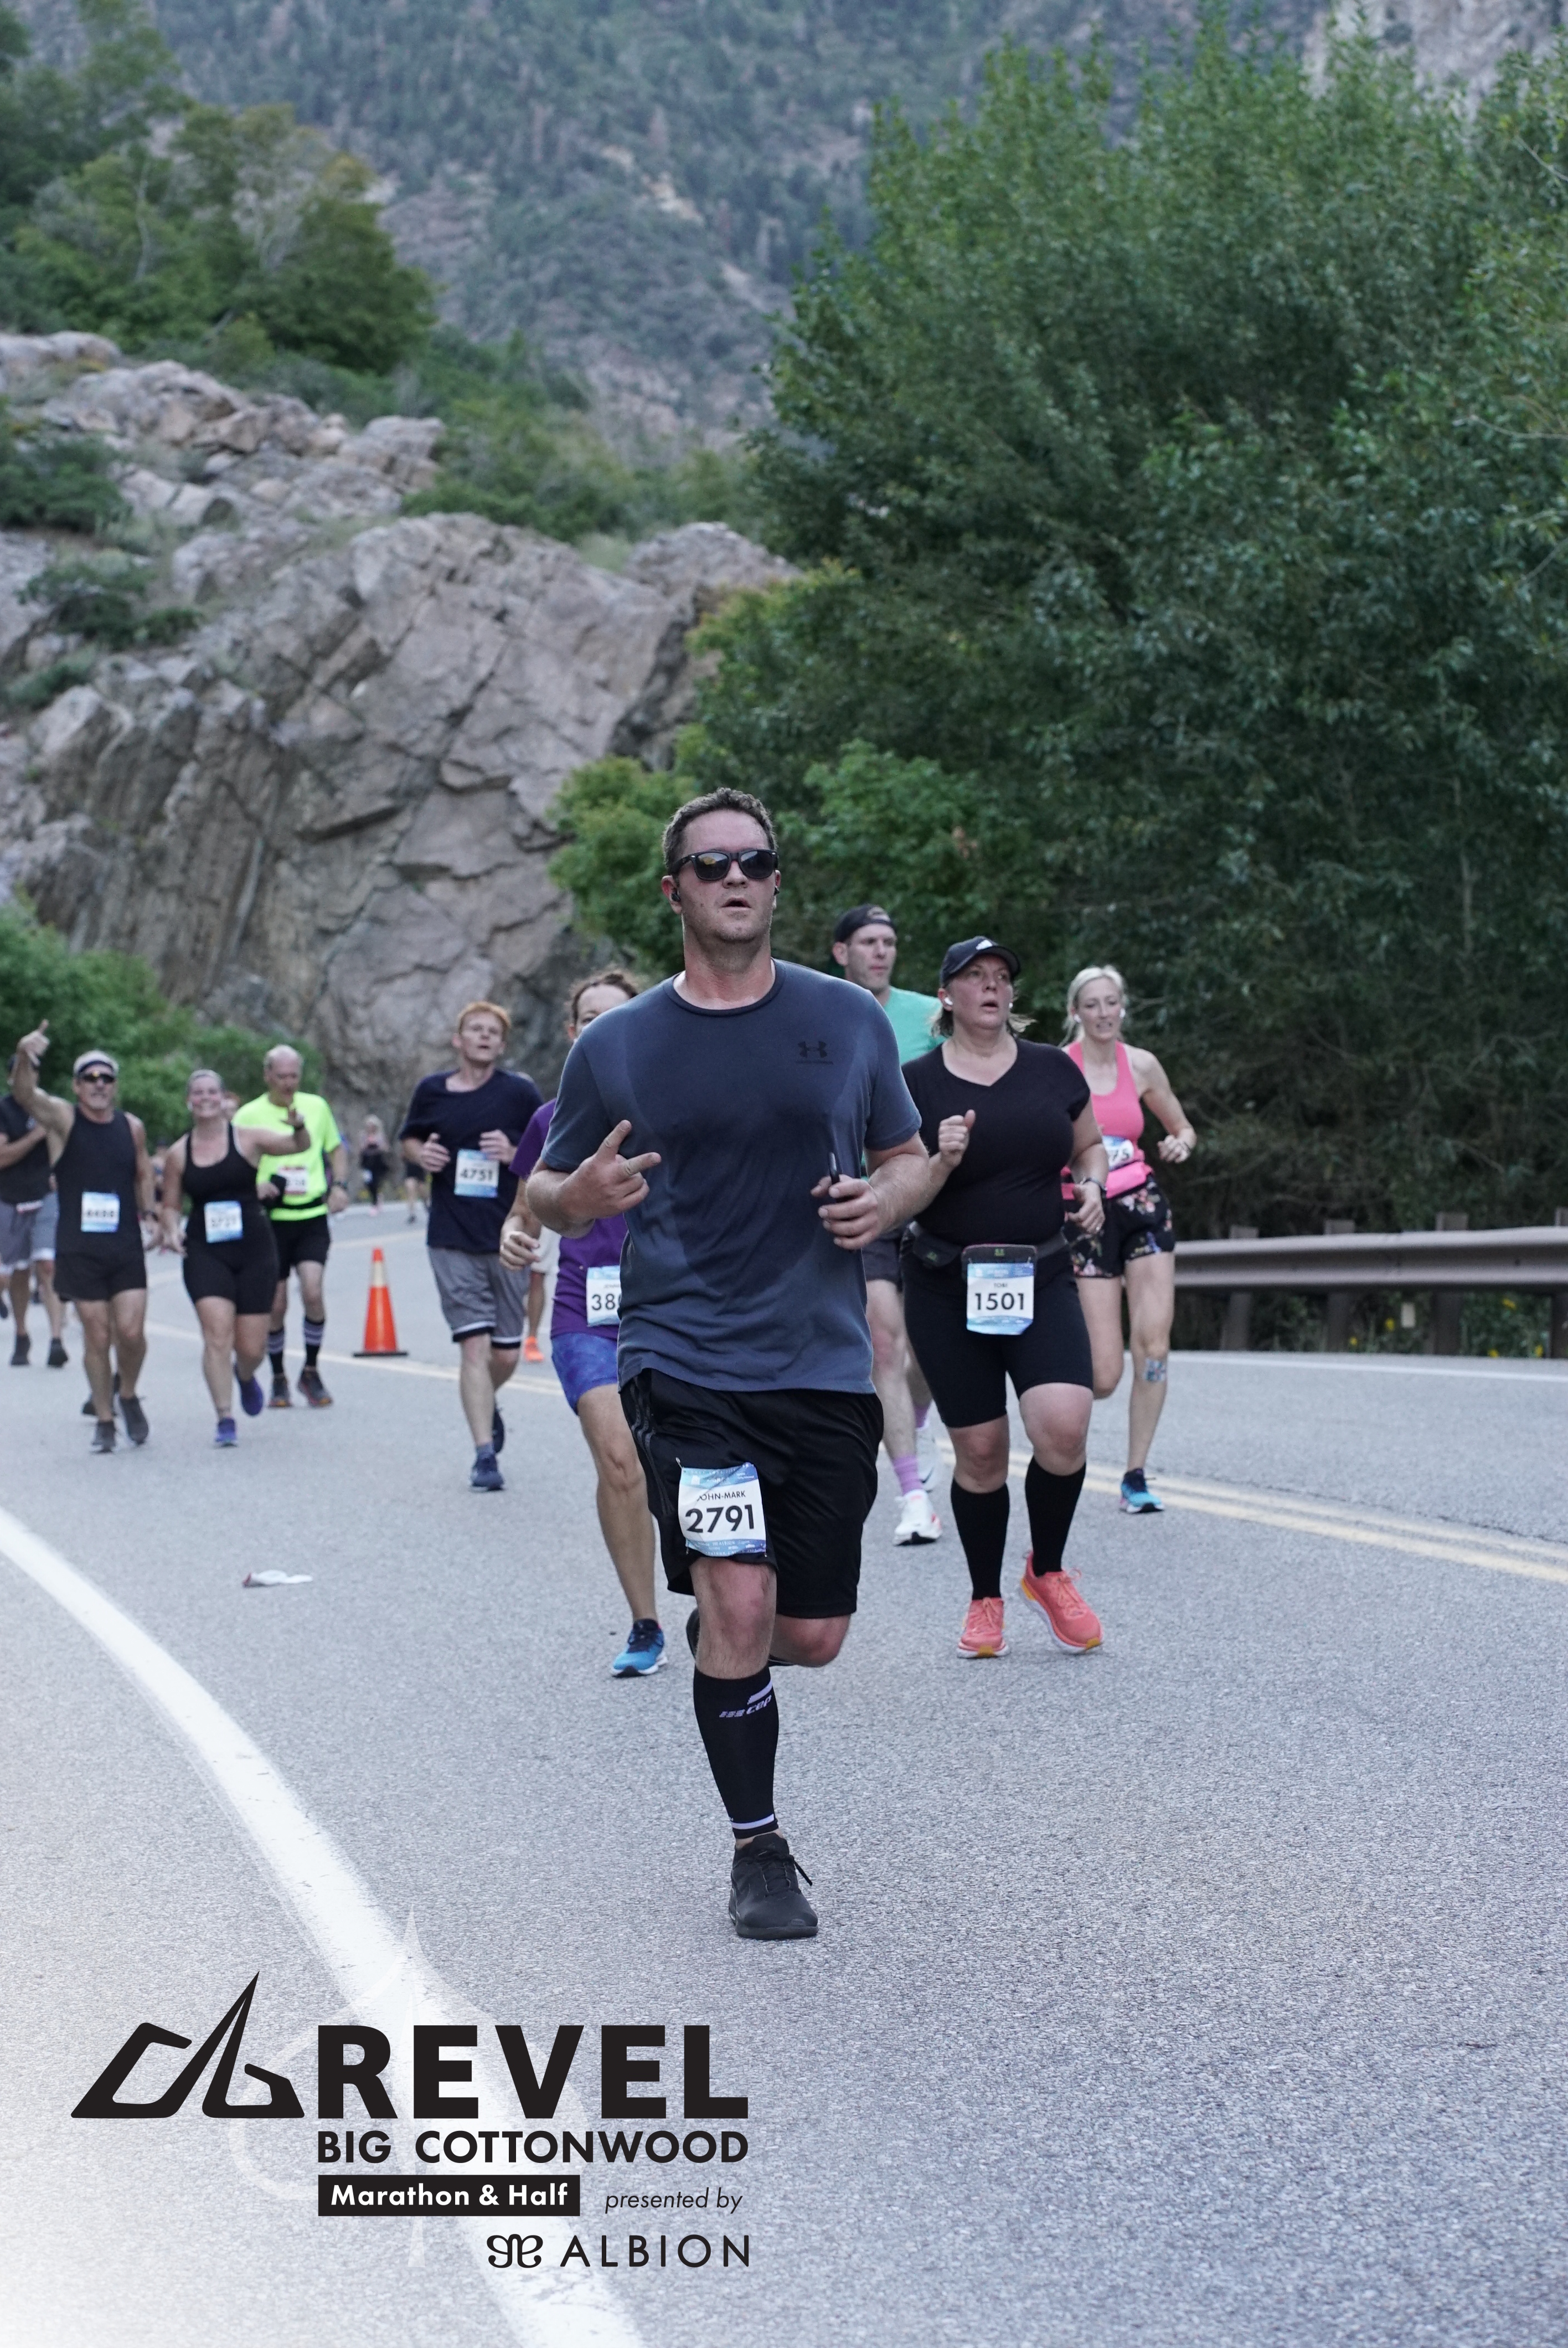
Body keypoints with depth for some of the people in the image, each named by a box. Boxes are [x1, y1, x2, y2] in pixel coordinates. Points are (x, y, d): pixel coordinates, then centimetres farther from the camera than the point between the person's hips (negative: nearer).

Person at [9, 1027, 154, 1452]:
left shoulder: (132, 1127, 5)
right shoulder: (63, 1119, -4)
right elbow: (24, 1095, -23)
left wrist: (147, 1212, 15)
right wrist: (25, 1058, -42)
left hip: (127, 1247, 2)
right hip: (79, 1251, -2)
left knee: (131, 1332, -7)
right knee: (97, 1337, 1)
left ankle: (128, 1394, 21)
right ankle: (104, 1420, 15)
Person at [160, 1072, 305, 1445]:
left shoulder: (247, 1139, -1)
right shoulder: (178, 1154, 5)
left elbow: (300, 1146, -10)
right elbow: (169, 1205, 15)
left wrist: (298, 1127, -32)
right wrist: (172, 1230, -6)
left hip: (254, 1250, 0)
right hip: (205, 1253, 0)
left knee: (252, 1348, 3)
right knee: (217, 1332, -17)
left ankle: (245, 1376, 40)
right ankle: (225, 1420, -10)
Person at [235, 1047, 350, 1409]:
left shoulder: (317, 1106, 8)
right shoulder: (248, 1115, -1)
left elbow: (336, 1149, 21)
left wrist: (340, 1185, 5)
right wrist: (254, 1187, -16)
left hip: (313, 1216, 1)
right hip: (271, 1219, -1)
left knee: (312, 1292, -15)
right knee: (276, 1305, 1)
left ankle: (311, 1372, 3)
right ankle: (278, 1379, 20)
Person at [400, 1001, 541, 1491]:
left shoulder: (521, 1093, -1)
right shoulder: (431, 1092, 4)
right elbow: (409, 1138, 21)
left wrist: (513, 1154, -17)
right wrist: (421, 1154, -2)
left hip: (509, 1241, 0)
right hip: (453, 1242, 0)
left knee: (506, 1354, 7)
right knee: (474, 1345, -9)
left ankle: (486, 1403, 41)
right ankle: (484, 1455, -5)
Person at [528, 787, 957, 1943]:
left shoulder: (848, 1019, 7)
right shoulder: (616, 1046, 3)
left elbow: (909, 1157, 17)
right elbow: (545, 1190, 10)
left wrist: (884, 1200, -6)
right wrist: (577, 1198, -14)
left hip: (826, 1364, 2)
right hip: (685, 1362, -2)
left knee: (811, 1634, 4)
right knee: (739, 1601, -16)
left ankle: (721, 1657, 42)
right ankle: (759, 1854, 4)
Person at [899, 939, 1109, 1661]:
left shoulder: (1053, 1070, 5)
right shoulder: (915, 1082, -2)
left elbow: (1089, 1147, 19)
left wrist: (1092, 1185, -2)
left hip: (1041, 1278, 1)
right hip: (947, 1289, -1)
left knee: (1063, 1429, -17)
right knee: (979, 1450, 1)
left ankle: (1048, 1573, 9)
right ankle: (985, 1600, 22)